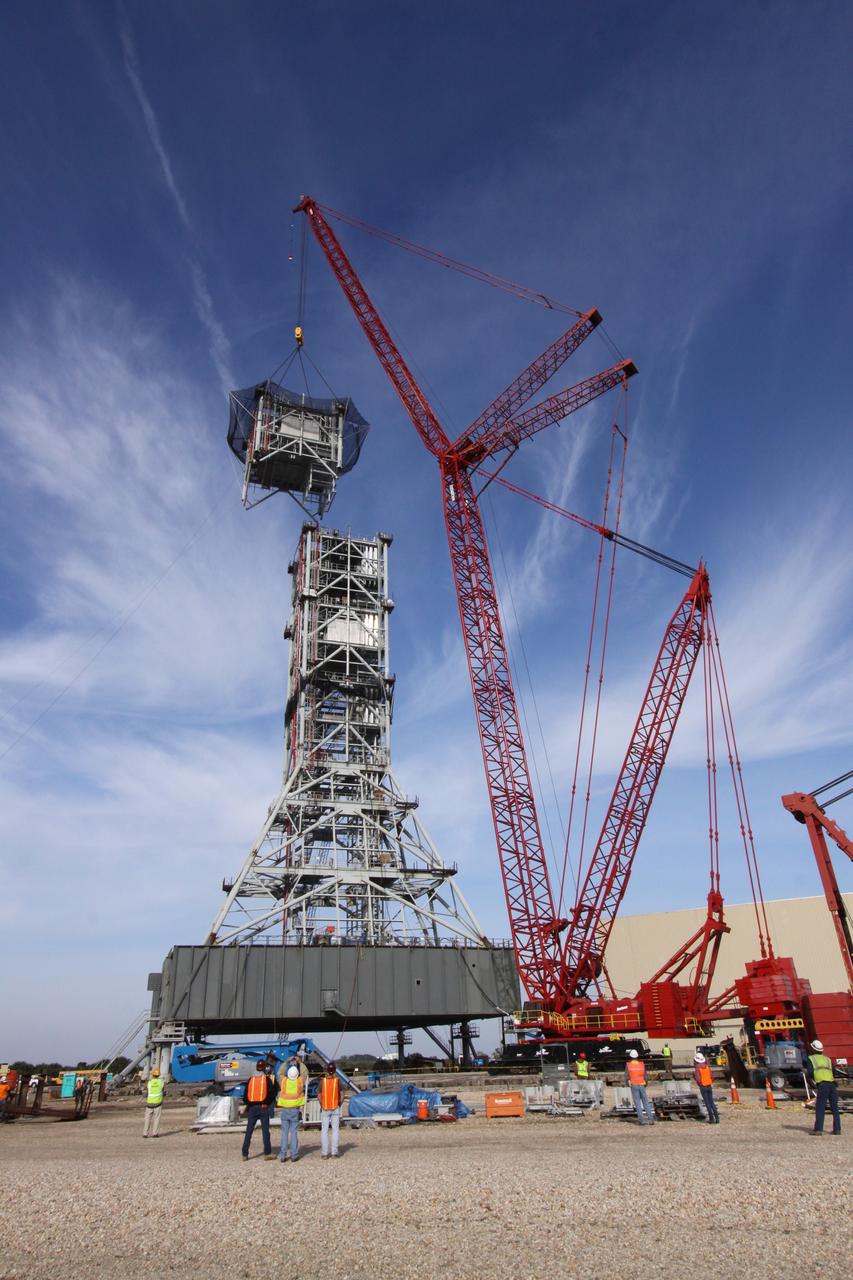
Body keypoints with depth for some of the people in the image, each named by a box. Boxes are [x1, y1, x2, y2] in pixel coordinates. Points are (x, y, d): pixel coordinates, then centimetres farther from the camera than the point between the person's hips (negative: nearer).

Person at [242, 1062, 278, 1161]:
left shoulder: (250, 1080, 5)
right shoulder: (267, 1079, -3)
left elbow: (245, 1095, 7)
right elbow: (272, 1093, -5)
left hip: (252, 1108, 3)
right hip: (263, 1108, -2)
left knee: (248, 1131, 8)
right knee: (265, 1131, 2)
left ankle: (245, 1154, 9)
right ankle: (267, 1153, 2)